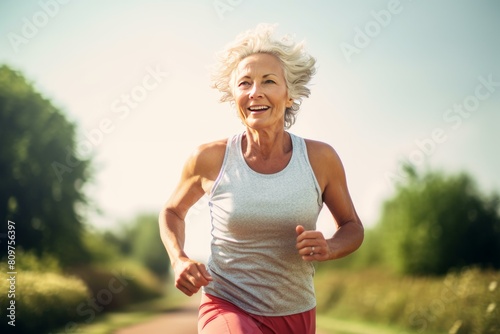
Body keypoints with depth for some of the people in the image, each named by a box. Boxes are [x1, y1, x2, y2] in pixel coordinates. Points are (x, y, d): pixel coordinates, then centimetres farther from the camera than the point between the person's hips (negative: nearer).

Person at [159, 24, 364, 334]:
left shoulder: (320, 158, -6)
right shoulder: (210, 158, -8)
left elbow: (352, 227, 8)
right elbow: (172, 211, 11)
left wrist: (328, 248, -13)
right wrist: (179, 259, -7)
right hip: (227, 308, -2)